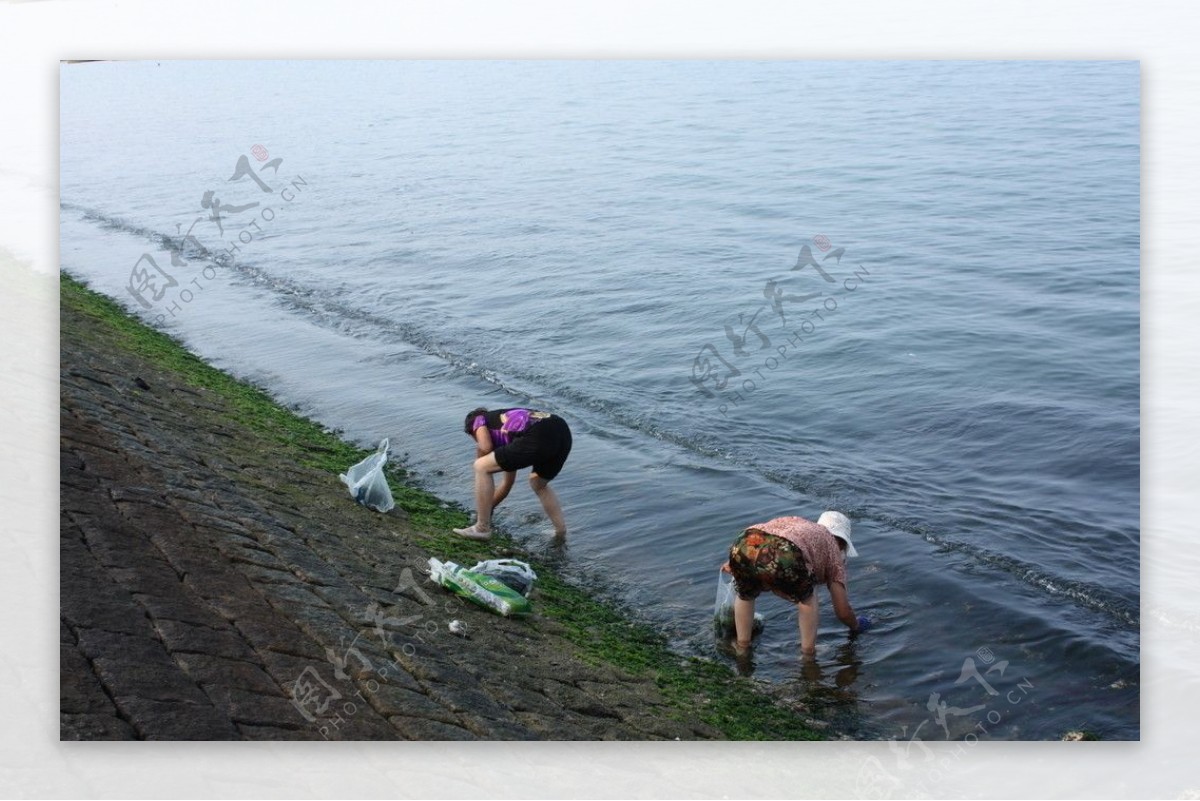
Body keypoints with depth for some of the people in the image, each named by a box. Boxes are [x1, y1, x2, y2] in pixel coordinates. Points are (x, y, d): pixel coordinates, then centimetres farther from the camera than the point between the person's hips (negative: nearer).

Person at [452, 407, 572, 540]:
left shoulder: (479, 420, 25)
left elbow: (485, 447, 0)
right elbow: (508, 483, 46)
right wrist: (486, 509, 57)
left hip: (538, 438, -8)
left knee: (481, 467, 6)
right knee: (538, 483, 36)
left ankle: (482, 528, 10)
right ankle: (561, 532, 33)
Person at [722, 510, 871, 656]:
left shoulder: (794, 522, 42)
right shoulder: (833, 548, 30)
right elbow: (843, 611, 31)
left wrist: (735, 565, 47)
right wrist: (856, 626, 51)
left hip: (743, 547, 4)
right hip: (783, 558, -4)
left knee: (745, 595, 37)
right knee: (807, 597, 30)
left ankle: (742, 646, 41)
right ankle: (808, 652, 31)